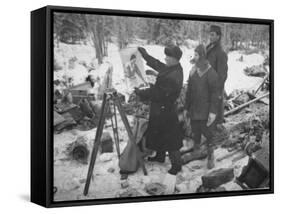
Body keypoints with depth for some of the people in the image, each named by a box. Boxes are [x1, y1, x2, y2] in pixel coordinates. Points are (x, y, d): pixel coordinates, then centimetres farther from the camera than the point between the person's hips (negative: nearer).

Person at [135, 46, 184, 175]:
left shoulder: (173, 77, -31)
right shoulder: (171, 68, -1)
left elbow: (158, 93, -26)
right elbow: (158, 65, 17)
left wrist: (141, 93, -14)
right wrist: (145, 55, 17)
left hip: (164, 110, -10)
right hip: (160, 108, 10)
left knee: (169, 137, 2)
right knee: (158, 133, 25)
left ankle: (176, 165, 15)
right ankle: (160, 156, 44)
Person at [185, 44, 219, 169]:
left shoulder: (211, 73, -15)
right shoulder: (193, 72, 6)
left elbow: (214, 93, -15)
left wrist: (213, 112, -18)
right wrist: (186, 107, 16)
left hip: (206, 111, -6)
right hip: (194, 110, 6)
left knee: (208, 134, 3)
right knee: (195, 132, 16)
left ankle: (210, 157, 17)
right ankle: (196, 153, 33)